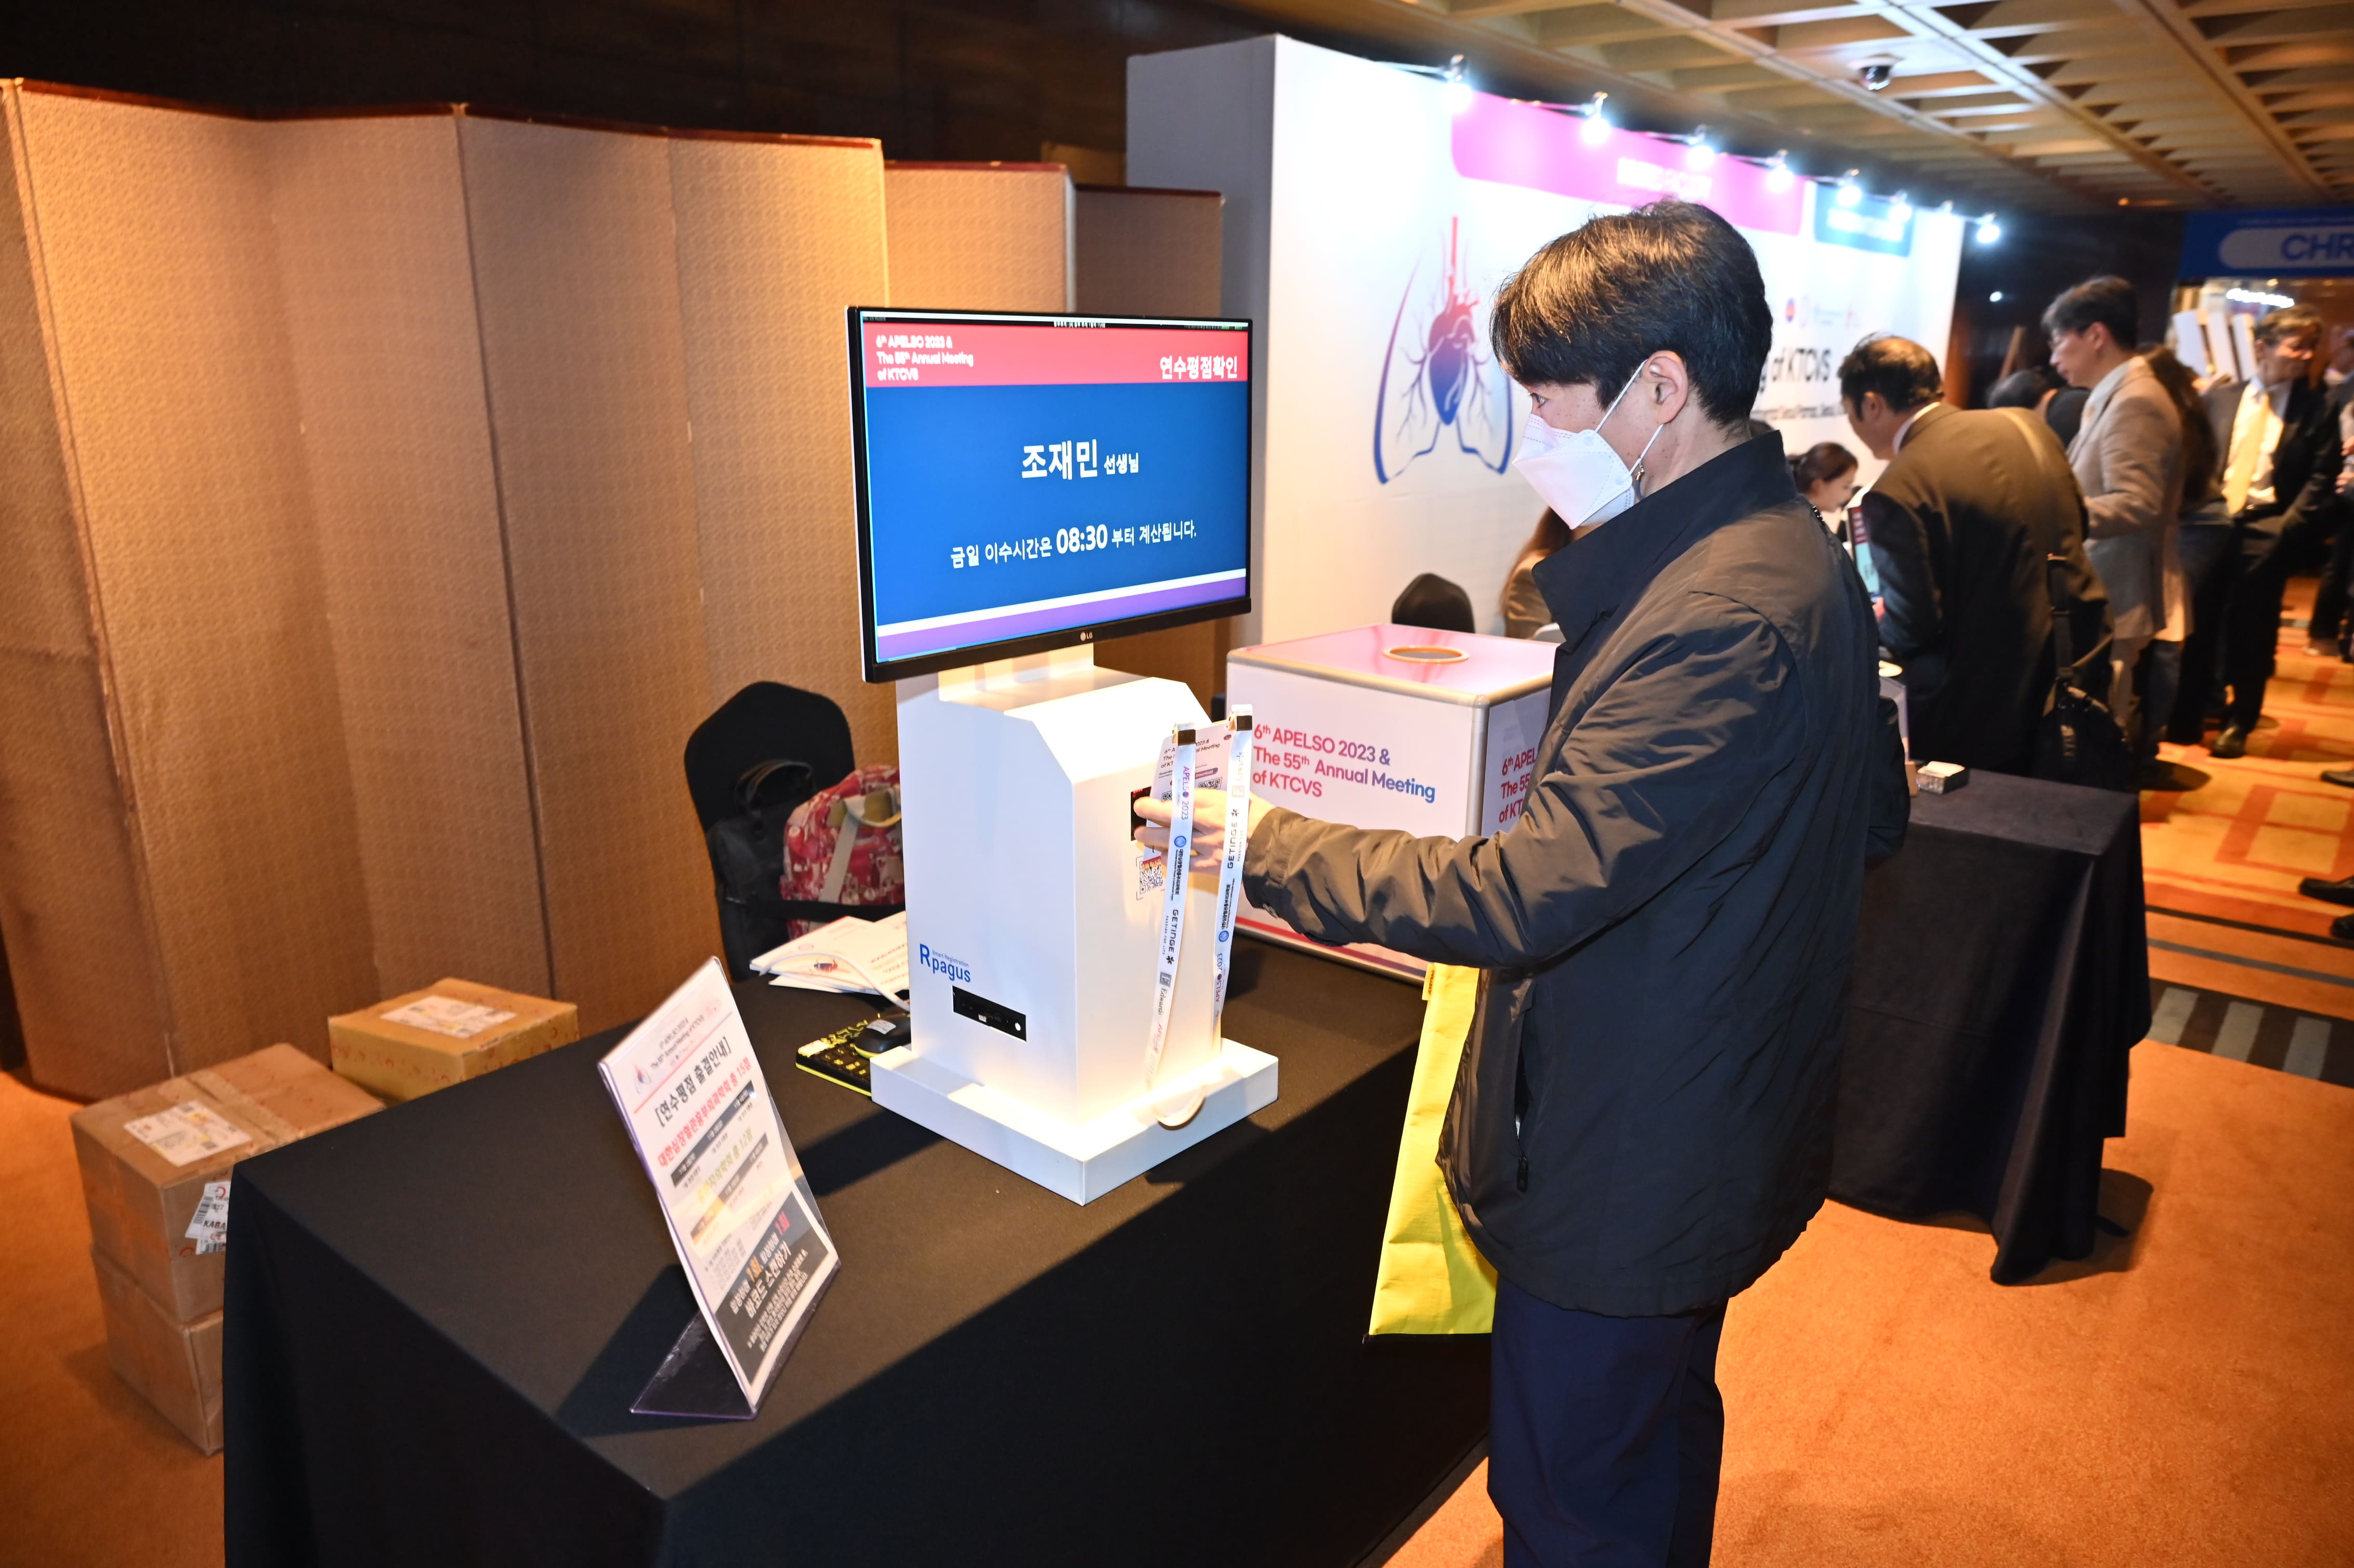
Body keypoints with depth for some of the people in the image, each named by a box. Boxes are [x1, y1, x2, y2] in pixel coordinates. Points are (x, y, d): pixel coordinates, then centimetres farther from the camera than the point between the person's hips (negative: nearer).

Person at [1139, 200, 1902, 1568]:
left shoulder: (1721, 620, -30)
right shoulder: (1799, 553, 4)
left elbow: (1525, 894, -33)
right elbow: (1875, 815, 14)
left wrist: (1263, 844, -24)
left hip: (1622, 1181, -10)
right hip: (1708, 1135, 10)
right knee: (1662, 1443, 31)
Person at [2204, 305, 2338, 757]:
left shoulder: (2316, 408, 2)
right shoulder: (2219, 397, 7)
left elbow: (2321, 480, -1)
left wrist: (2288, 528, -12)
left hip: (2267, 530, -2)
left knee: (2252, 630, 3)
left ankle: (2239, 723, 14)